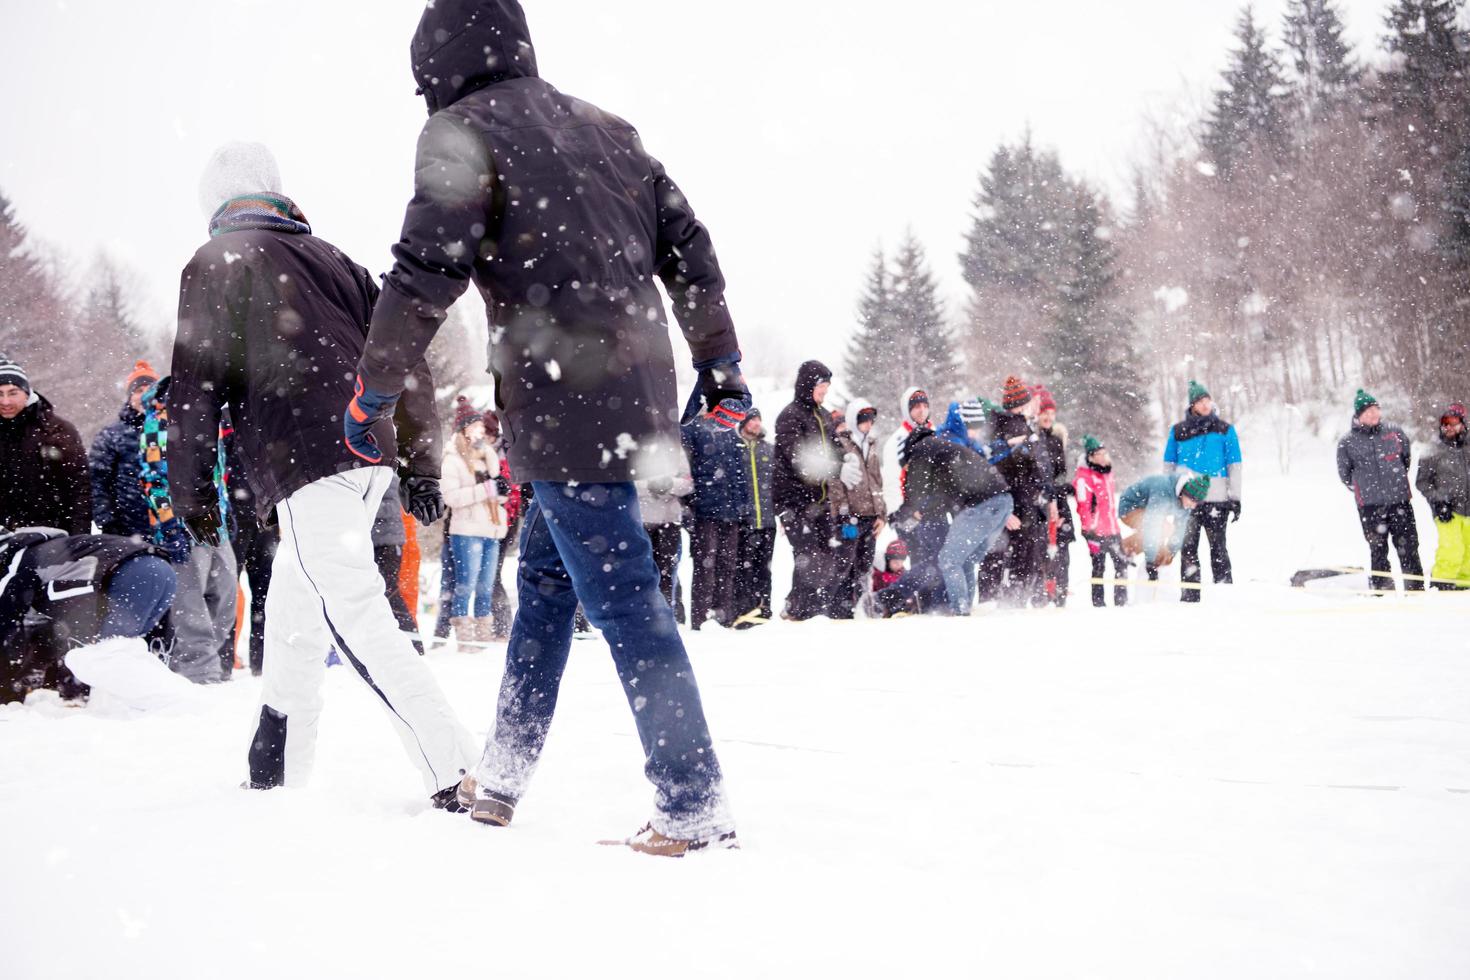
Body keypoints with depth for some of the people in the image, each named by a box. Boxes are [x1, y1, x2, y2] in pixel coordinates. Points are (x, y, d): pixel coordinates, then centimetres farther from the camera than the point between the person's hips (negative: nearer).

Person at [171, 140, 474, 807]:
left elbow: (195, 383, 0)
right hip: (370, 453, 7)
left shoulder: (213, 263, 7)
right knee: (294, 604, 19)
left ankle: (454, 772, -21)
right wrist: (420, 466, 19)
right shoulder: (333, 259, 23)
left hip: (304, 462, -7)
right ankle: (278, 770, 26)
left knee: (357, 617, -12)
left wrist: (193, 494, 5)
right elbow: (406, 363, 18)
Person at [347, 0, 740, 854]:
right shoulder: (607, 129, 18)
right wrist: (722, 366, 23)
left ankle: (698, 812, -3)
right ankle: (502, 778, 28)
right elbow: (689, 248, 17)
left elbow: (424, 279, -10)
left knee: (626, 605, -6)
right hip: (637, 398, 8)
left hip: (565, 410, -8)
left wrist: (371, 399, 0)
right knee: (545, 576, 18)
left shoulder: (465, 131, -2)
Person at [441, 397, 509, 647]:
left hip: (492, 531, 6)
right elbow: (451, 497, -13)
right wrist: (485, 490, -16)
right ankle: (465, 638, -4)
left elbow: (498, 483, 9)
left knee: (486, 588, 9)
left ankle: (484, 636, 14)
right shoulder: (453, 458, -1)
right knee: (466, 586, -7)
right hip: (467, 532, -6)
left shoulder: (487, 455, 20)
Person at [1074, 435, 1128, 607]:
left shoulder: (1107, 473, 13)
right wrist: (1089, 532, -19)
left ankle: (1122, 601, 18)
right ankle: (1099, 603, 6)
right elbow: (1083, 508, -18)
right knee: (1099, 568, -1)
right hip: (1096, 532, -8)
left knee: (1122, 564, 10)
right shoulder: (1084, 477, -15)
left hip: (1113, 530, 8)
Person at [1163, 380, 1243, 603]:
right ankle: (1190, 595, 3)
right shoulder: (1178, 432, 10)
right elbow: (1168, 466, 15)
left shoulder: (1225, 430, 8)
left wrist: (1235, 498, 2)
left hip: (1216, 499, -1)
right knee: (1188, 547, -1)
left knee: (1217, 547, 0)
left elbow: (1234, 466, 7)